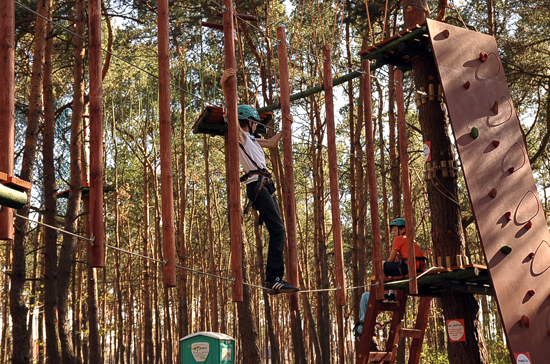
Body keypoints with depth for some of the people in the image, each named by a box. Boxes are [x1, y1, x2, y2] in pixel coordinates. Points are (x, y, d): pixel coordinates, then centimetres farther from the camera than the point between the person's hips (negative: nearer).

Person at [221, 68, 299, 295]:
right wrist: (225, 86, -26)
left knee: (278, 233, 7)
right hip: (258, 185, -10)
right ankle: (273, 279, -25)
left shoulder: (250, 140, 30)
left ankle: (275, 279, 6)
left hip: (265, 187, 10)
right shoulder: (240, 135, 4)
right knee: (277, 232, -19)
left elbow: (272, 143, 44)